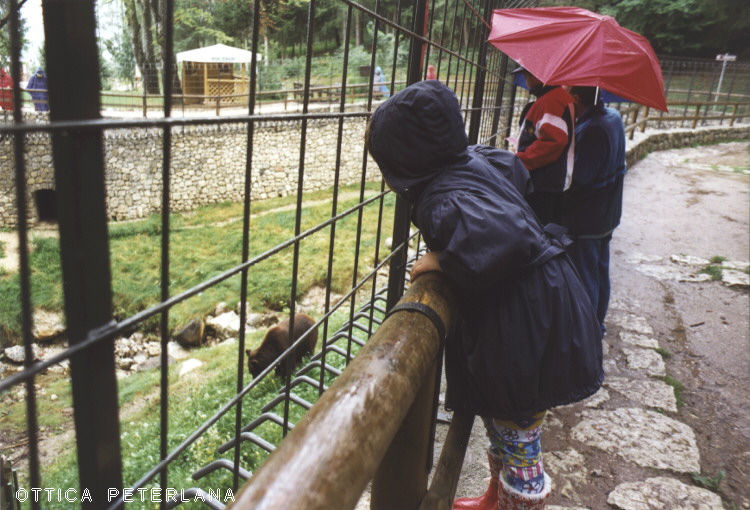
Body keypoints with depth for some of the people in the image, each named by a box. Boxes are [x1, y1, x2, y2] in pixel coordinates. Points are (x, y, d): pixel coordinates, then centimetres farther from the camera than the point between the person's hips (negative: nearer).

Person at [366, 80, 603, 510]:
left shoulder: (444, 199, -26)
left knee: (518, 444, 11)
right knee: (502, 426, 28)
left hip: (528, 325, -10)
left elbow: (509, 236, -43)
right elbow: (515, 168, 21)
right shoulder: (472, 159, 0)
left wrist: (445, 260, -26)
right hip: (540, 302, 10)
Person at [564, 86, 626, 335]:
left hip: (585, 220, -10)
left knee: (583, 279, 4)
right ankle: (597, 324, 37)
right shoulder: (613, 117, 2)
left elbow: (578, 179, -27)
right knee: (600, 273, 21)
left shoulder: (590, 130, -28)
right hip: (608, 214, 10)